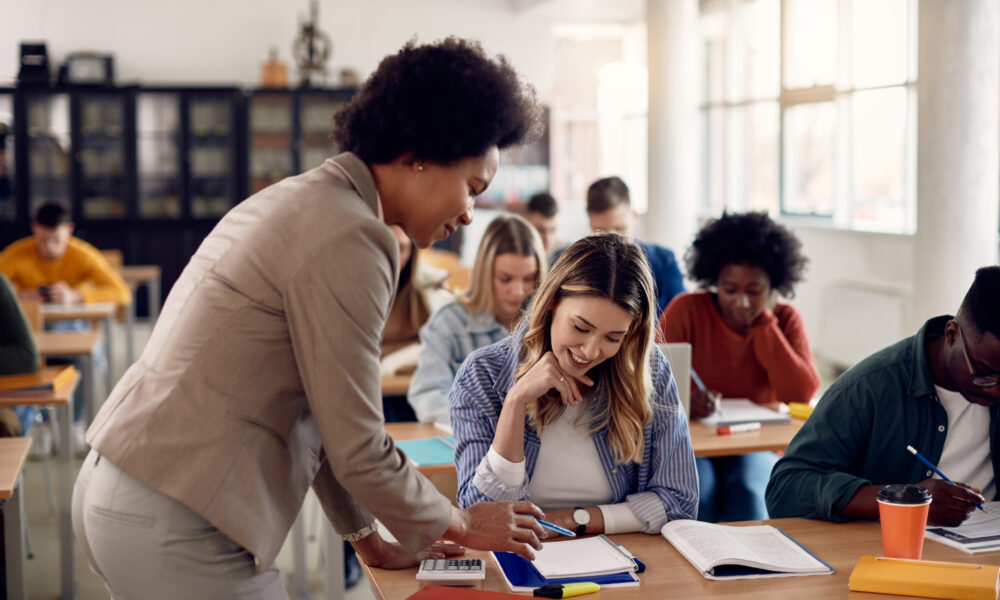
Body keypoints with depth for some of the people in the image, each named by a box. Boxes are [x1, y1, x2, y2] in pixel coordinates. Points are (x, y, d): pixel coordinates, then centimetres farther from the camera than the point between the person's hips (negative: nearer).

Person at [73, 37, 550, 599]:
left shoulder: (300, 197, 13)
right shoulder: (348, 240, -18)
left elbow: (312, 411, 17)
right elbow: (358, 451, -15)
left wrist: (371, 541, 20)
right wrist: (461, 524, 2)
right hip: (176, 527, -10)